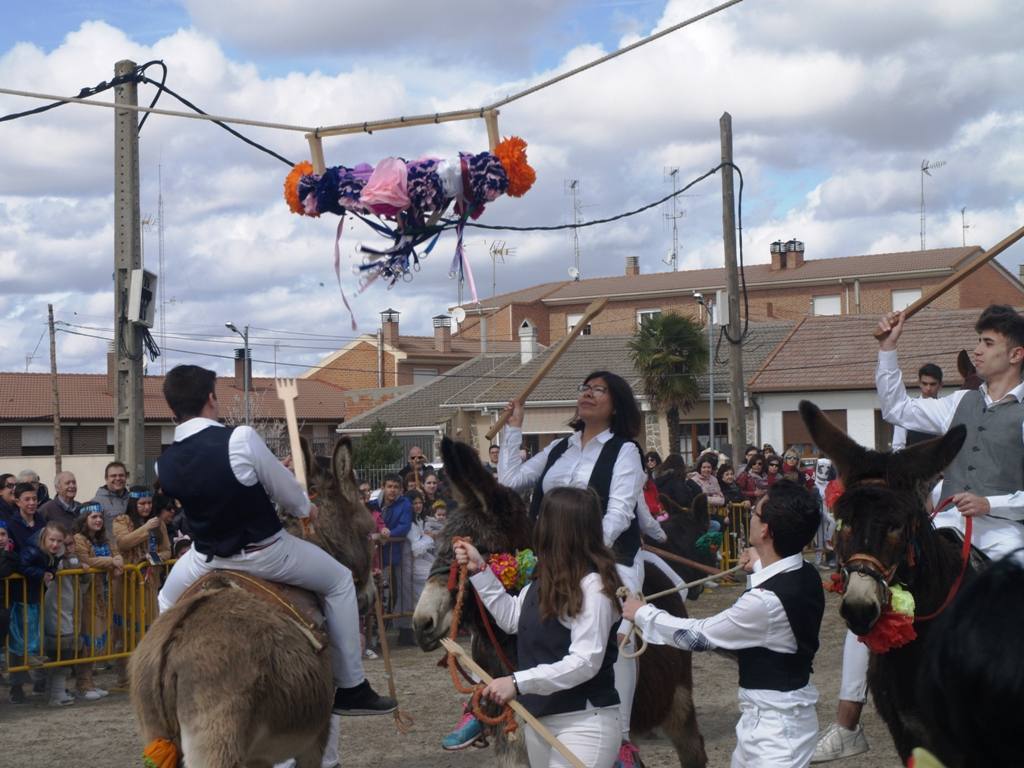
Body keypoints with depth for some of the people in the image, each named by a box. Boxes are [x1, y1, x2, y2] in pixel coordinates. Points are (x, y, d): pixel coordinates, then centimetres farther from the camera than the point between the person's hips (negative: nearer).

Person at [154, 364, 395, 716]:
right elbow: (285, 490, -12)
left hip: (207, 558, 4)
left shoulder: (164, 464, -9)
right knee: (339, 581, 18)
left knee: (168, 599, 35)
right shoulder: (241, 439, -23)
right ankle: (350, 689, 19)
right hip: (265, 554, -4)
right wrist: (305, 508, 10)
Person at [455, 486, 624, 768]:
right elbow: (512, 618, 21)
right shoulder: (546, 579, 8)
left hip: (583, 722, -10)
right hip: (540, 718, 10)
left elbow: (585, 662, -26)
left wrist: (518, 682, -31)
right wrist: (479, 569, 14)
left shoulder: (593, 585, -21)